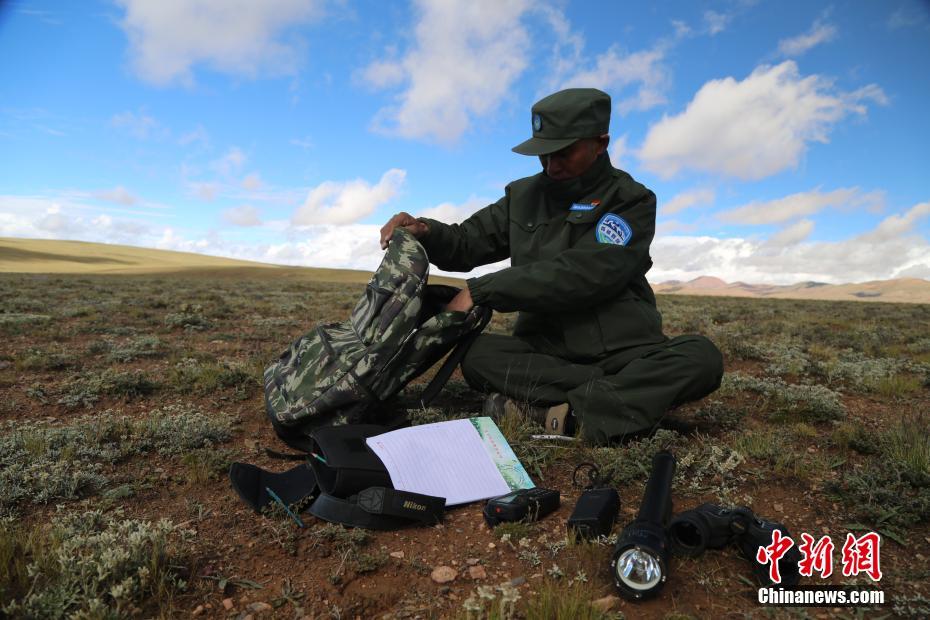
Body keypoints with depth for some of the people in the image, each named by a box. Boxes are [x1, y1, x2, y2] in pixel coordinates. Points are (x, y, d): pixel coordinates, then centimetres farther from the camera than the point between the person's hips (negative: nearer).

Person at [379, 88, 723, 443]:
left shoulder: (631, 200, -4)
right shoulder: (524, 196, 9)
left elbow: (585, 274, -19)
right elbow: (467, 243, 12)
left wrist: (481, 290, -21)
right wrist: (426, 232, -12)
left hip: (624, 353, -2)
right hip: (543, 352, 2)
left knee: (701, 358, -28)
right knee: (477, 353, -26)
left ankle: (565, 414, -32)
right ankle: (633, 394, -26)